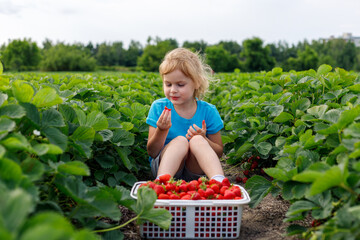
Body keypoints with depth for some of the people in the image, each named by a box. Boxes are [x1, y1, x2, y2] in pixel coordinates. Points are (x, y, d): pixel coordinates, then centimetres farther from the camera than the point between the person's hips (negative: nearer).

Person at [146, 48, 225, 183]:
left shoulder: (208, 111, -1)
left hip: (195, 171, 1)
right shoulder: (158, 107, -1)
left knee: (197, 140, -28)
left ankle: (219, 182, -48)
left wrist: (203, 139, -15)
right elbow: (152, 153, -1)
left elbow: (219, 153, 6)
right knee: (180, 140, -29)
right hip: (163, 167, 0)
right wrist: (161, 131, -20)